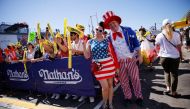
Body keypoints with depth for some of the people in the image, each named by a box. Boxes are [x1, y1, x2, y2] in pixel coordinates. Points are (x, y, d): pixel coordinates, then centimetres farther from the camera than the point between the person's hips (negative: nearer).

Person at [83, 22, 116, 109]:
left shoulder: (106, 40, 4)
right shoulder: (90, 42, 4)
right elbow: (87, 56, -2)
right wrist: (84, 44, -10)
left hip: (109, 64, 2)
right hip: (98, 66, -1)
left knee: (110, 84, 10)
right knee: (105, 87, -3)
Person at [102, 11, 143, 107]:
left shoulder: (128, 30, -5)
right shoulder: (109, 37, -1)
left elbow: (136, 43, 0)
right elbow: (110, 51, 6)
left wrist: (139, 56, -4)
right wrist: (115, 63, 3)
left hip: (131, 59, -1)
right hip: (120, 62, 2)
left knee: (135, 79, 10)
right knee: (123, 81, 12)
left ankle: (139, 97, 31)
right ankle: (128, 97, 33)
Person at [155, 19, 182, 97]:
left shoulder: (159, 35, -6)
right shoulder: (176, 34, -5)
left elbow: (157, 47, 3)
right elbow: (179, 47, -2)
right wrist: (179, 55, 14)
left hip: (164, 57, 0)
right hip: (175, 57, 0)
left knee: (166, 72, 22)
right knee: (174, 74, 12)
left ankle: (168, 88, 12)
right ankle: (173, 92, 18)